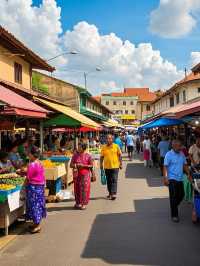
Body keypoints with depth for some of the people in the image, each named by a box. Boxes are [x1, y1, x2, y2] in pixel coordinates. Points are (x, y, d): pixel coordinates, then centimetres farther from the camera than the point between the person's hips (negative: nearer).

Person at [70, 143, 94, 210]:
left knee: (84, 189, -1)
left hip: (85, 174, -3)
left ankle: (84, 203, 9)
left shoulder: (88, 156, -3)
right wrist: (75, 165, -16)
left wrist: (83, 165, -16)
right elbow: (71, 165, 5)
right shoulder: (75, 155, 5)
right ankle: (78, 203, 19)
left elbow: (91, 165, -5)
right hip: (77, 174, 3)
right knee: (77, 188, 6)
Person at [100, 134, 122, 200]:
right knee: (108, 181, 11)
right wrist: (101, 164, 1)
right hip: (107, 166, 3)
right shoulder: (104, 147, 3)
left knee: (114, 180, -6)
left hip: (115, 166, -3)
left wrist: (121, 163, 1)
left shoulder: (116, 146, -1)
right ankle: (110, 193, 24)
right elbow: (102, 157, 6)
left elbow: (119, 155, 3)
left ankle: (114, 193, -5)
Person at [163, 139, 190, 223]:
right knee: (174, 197, -4)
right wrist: (165, 178, -20)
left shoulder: (182, 154, 8)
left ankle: (173, 207, 38)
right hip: (172, 178, -6)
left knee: (181, 195, 13)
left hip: (180, 178, 6)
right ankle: (174, 215, 6)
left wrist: (188, 174, 6)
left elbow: (185, 165, 16)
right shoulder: (169, 155, -10)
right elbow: (165, 167, -12)